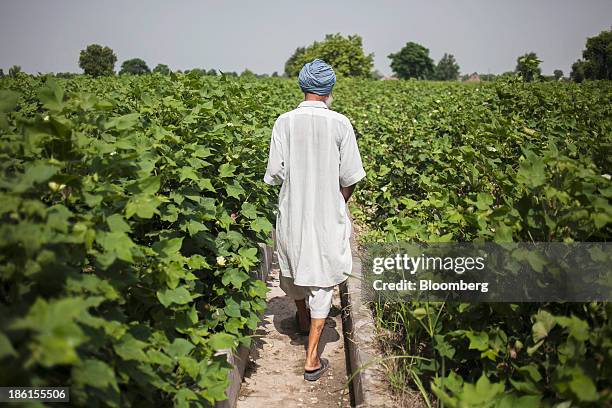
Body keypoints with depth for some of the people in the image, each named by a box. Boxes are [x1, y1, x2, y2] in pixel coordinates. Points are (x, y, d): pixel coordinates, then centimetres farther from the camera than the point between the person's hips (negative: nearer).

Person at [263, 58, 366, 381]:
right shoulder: (340, 124, -11)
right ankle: (311, 358, 6)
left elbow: (274, 174, -5)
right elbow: (350, 177, -7)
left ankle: (303, 319, 50)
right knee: (322, 278, 6)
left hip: (292, 212, 2)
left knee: (295, 265, 24)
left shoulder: (284, 122, -8)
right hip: (328, 215, -2)